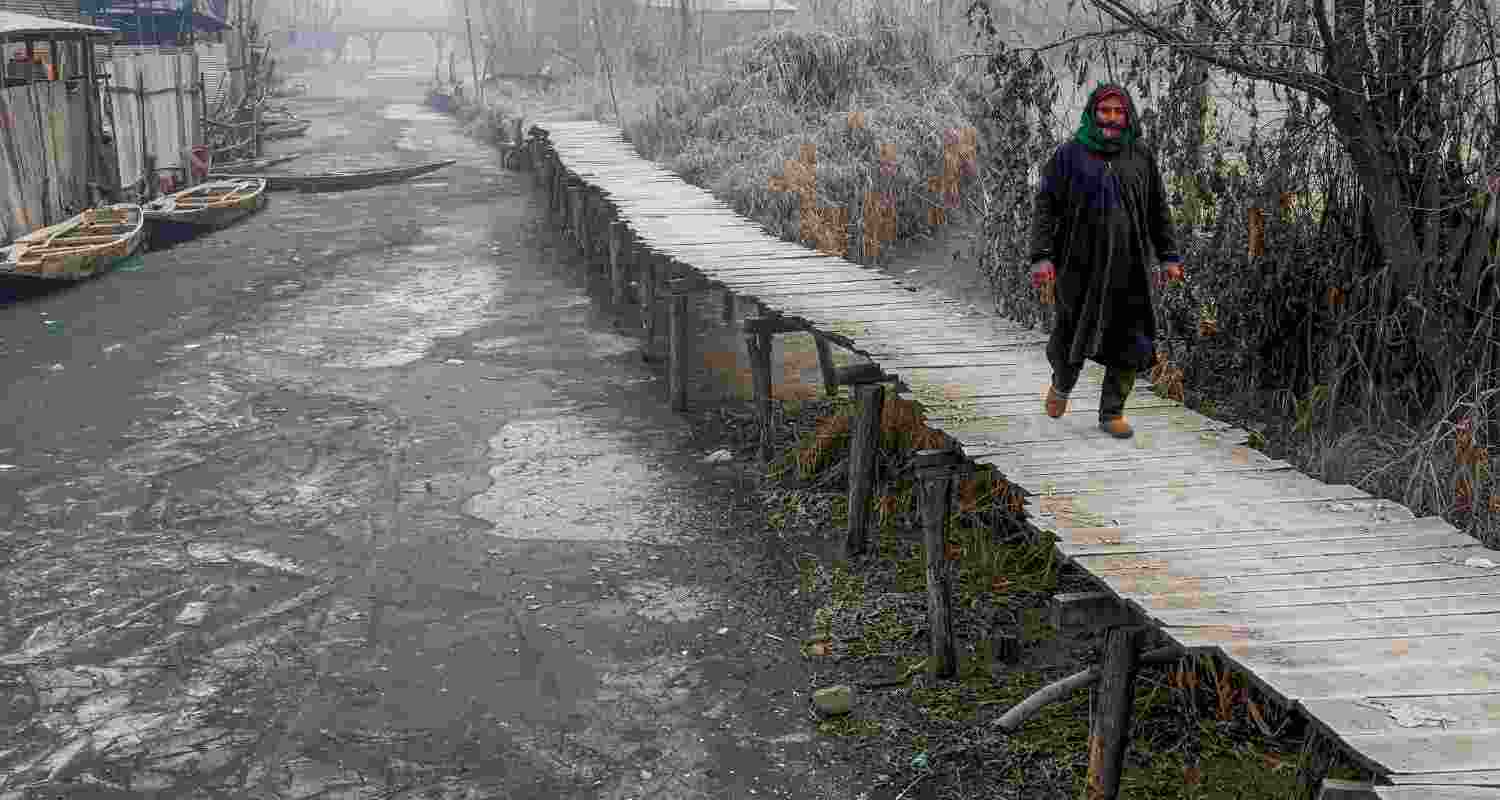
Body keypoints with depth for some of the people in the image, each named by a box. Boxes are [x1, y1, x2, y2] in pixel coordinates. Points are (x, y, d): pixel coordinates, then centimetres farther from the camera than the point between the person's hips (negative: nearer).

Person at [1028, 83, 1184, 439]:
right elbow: (1046, 206, -5)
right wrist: (1041, 256, -15)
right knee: (1071, 335, 6)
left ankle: (1112, 412, 14)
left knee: (1129, 341, 0)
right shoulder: (1069, 154, -1)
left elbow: (1158, 211, 13)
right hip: (1080, 264, -2)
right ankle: (1062, 383, 38)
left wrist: (1168, 257, 7)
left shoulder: (1141, 156, 8)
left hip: (1128, 266, 2)